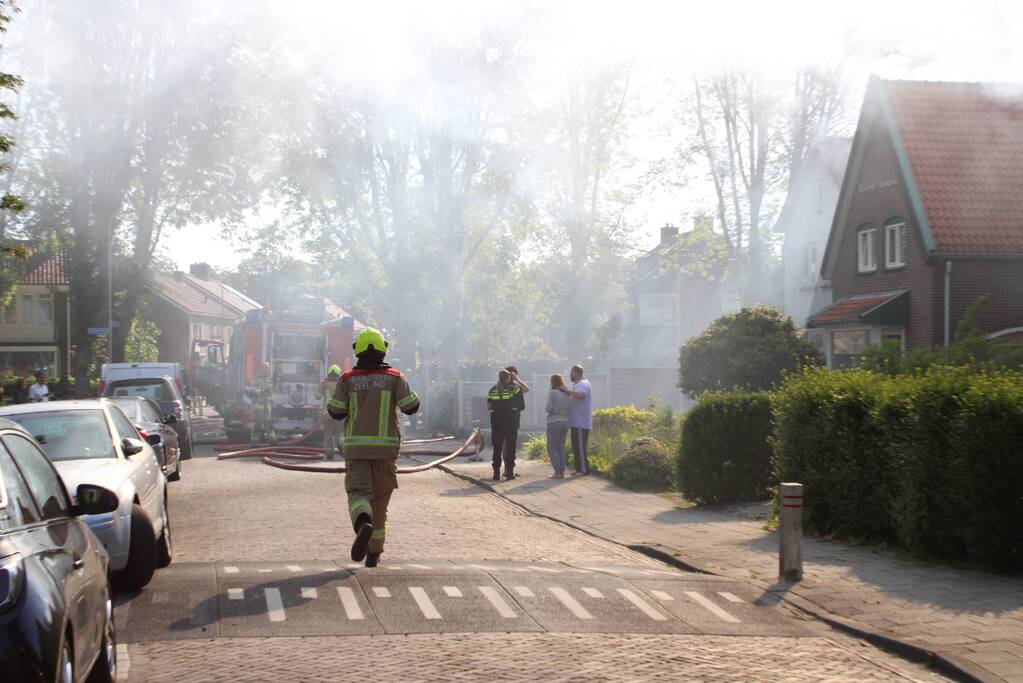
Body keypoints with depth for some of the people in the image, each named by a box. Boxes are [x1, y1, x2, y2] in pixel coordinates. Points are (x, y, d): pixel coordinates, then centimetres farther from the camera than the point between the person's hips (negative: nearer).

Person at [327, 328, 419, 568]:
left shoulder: (347, 379, 0)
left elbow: (335, 411, -1)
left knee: (358, 493, -6)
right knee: (380, 499, 13)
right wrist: (411, 394, 15)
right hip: (385, 447, 1)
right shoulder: (394, 377, -1)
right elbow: (411, 406, -7)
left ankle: (363, 525, -40)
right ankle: (374, 552, 18)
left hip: (356, 447, -1)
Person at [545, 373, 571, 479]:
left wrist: (550, 410, 7)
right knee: (561, 447, 13)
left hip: (554, 422, -6)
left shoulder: (552, 393, -11)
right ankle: (562, 471, 11)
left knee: (552, 448, 2)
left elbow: (549, 408, -14)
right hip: (565, 421, 6)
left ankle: (557, 472, -5)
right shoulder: (567, 394, 5)